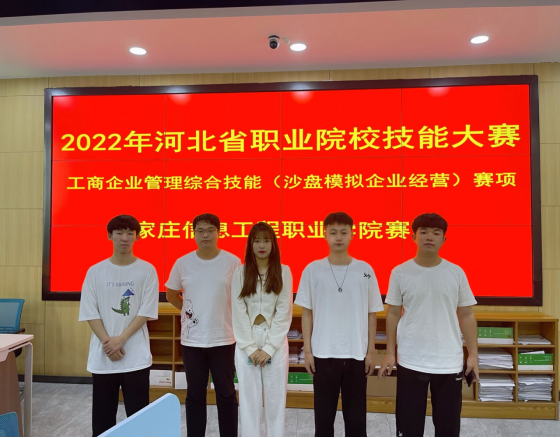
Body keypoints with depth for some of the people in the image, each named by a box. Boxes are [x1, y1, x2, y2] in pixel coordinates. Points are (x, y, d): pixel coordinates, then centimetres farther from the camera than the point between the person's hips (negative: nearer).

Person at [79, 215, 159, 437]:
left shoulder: (147, 270, -2)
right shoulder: (95, 271, 2)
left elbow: (146, 312, -6)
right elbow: (90, 313, -1)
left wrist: (120, 339, -13)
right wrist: (108, 343, -10)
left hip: (136, 355, -1)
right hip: (102, 356, 2)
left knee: (138, 414, 6)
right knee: (102, 416, 12)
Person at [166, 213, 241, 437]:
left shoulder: (233, 262, -7)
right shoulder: (183, 263, -2)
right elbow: (171, 295, 13)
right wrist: (191, 312, 6)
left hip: (223, 339, -1)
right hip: (192, 340, 1)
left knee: (226, 394, 11)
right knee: (195, 395, 14)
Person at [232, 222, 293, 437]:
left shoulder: (284, 271, -1)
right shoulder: (240, 272, 1)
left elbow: (284, 313, -4)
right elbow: (238, 313, -2)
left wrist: (268, 347, -10)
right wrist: (250, 348, -8)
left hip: (276, 342, 0)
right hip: (246, 343, 1)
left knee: (276, 396, 7)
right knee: (248, 397, 8)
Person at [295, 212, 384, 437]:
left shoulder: (365, 270, -1)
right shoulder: (313, 270, -3)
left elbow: (371, 314, 4)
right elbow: (307, 313, 2)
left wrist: (371, 351, 2)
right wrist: (307, 350, -1)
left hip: (357, 354, 1)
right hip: (323, 353, 0)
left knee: (356, 418, 12)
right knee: (324, 416, 12)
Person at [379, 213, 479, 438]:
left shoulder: (456, 273, 0)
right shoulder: (400, 273, -3)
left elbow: (466, 315, 6)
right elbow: (393, 314, 3)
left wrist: (473, 354, 2)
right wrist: (390, 353, 0)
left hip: (450, 363, 1)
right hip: (410, 362, -1)